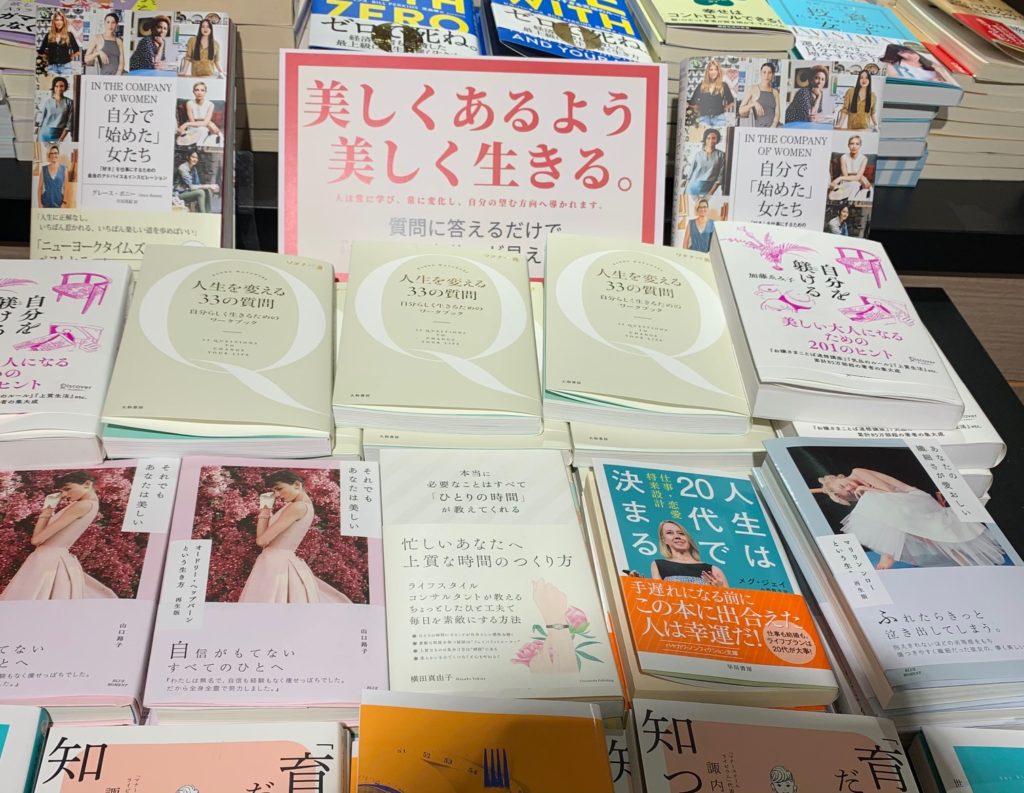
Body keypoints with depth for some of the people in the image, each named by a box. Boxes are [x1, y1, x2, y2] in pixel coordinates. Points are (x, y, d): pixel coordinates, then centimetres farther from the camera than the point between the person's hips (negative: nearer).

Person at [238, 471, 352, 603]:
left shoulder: (298, 507, -17)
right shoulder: (306, 505, 12)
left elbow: (262, 540, -16)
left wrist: (265, 509, -6)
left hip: (275, 565, -10)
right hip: (282, 563, 10)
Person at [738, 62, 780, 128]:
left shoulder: (775, 92, 16)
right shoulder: (752, 89, 6)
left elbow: (777, 113, 7)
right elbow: (741, 110, 1)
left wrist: (773, 126, -12)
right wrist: (754, 104, -15)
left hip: (774, 127, 3)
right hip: (759, 127, -2)